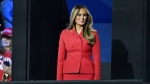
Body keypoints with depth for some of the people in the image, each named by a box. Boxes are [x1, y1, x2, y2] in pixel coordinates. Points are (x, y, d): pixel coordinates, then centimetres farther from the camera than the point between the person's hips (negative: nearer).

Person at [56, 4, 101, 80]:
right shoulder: (64, 33, 10)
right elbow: (61, 58, 9)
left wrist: (97, 78, -5)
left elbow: (96, 58, 4)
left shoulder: (93, 34, 7)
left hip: (87, 74, -1)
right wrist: (59, 79, 2)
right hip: (69, 74, 1)